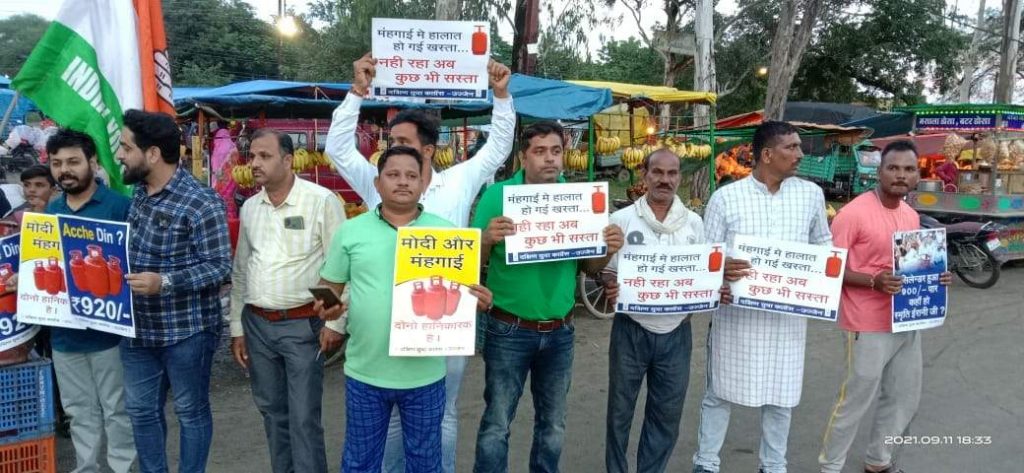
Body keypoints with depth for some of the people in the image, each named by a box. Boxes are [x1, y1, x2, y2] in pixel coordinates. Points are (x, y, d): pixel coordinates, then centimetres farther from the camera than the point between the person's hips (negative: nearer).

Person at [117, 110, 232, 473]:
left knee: (191, 412, 10)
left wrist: (165, 282, -28)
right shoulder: (138, 193, 8)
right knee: (141, 410, 18)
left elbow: (220, 265, -19)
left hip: (186, 329, -7)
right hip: (137, 327, 8)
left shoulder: (201, 203, -18)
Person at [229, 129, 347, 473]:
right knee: (272, 410, 17)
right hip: (256, 324, 6)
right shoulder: (249, 208, 9)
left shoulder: (321, 201, -10)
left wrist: (335, 323, -12)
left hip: (302, 324, -6)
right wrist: (237, 327, 13)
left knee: (304, 417, -1)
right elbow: (240, 270, 15)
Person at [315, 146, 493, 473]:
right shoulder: (351, 232, 0)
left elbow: (464, 290, 5)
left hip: (424, 373, 0)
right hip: (365, 372, 0)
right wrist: (326, 306, -16)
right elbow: (329, 286, 6)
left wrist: (478, 300, -17)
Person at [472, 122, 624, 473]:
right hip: (509, 330, -3)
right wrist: (488, 238, -27)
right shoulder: (497, 195, -8)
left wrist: (609, 250, -14)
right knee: (496, 424, 6)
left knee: (553, 425, 18)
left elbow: (589, 267, 6)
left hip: (560, 332, 4)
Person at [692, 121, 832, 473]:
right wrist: (722, 269, -26)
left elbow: (822, 246, 14)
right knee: (720, 393, 9)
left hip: (788, 314, 3)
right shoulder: (725, 197, -7)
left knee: (781, 396, 14)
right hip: (736, 312, -3)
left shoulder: (811, 194, 3)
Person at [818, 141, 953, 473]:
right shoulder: (854, 213, -15)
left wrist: (935, 276, 1)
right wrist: (874, 281, -28)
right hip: (869, 326, -8)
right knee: (855, 402, 2)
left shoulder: (912, 216, 9)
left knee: (904, 400, 18)